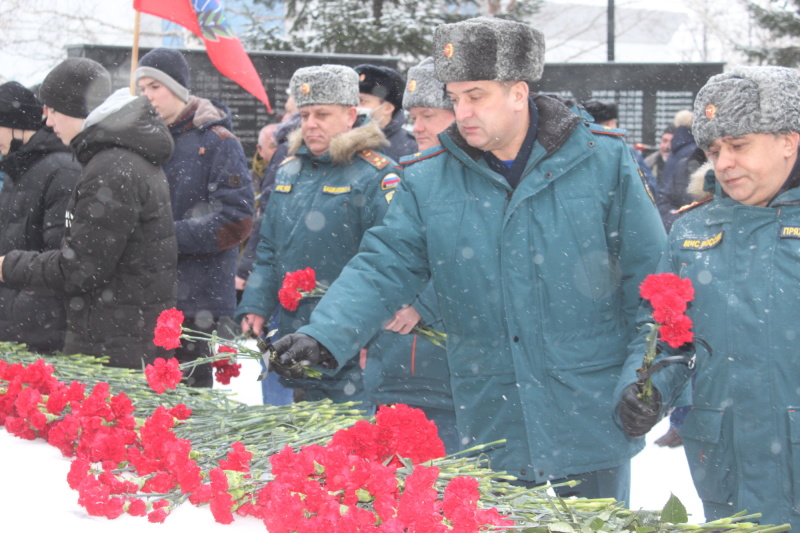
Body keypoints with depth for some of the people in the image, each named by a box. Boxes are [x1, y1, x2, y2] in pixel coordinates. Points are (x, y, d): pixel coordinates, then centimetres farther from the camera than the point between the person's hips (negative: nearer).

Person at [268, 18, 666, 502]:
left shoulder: (604, 160, -5)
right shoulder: (429, 181, 0)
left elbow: (647, 272, -2)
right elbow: (384, 268, -4)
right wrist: (324, 336, -20)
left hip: (594, 418, -1)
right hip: (494, 426, 2)